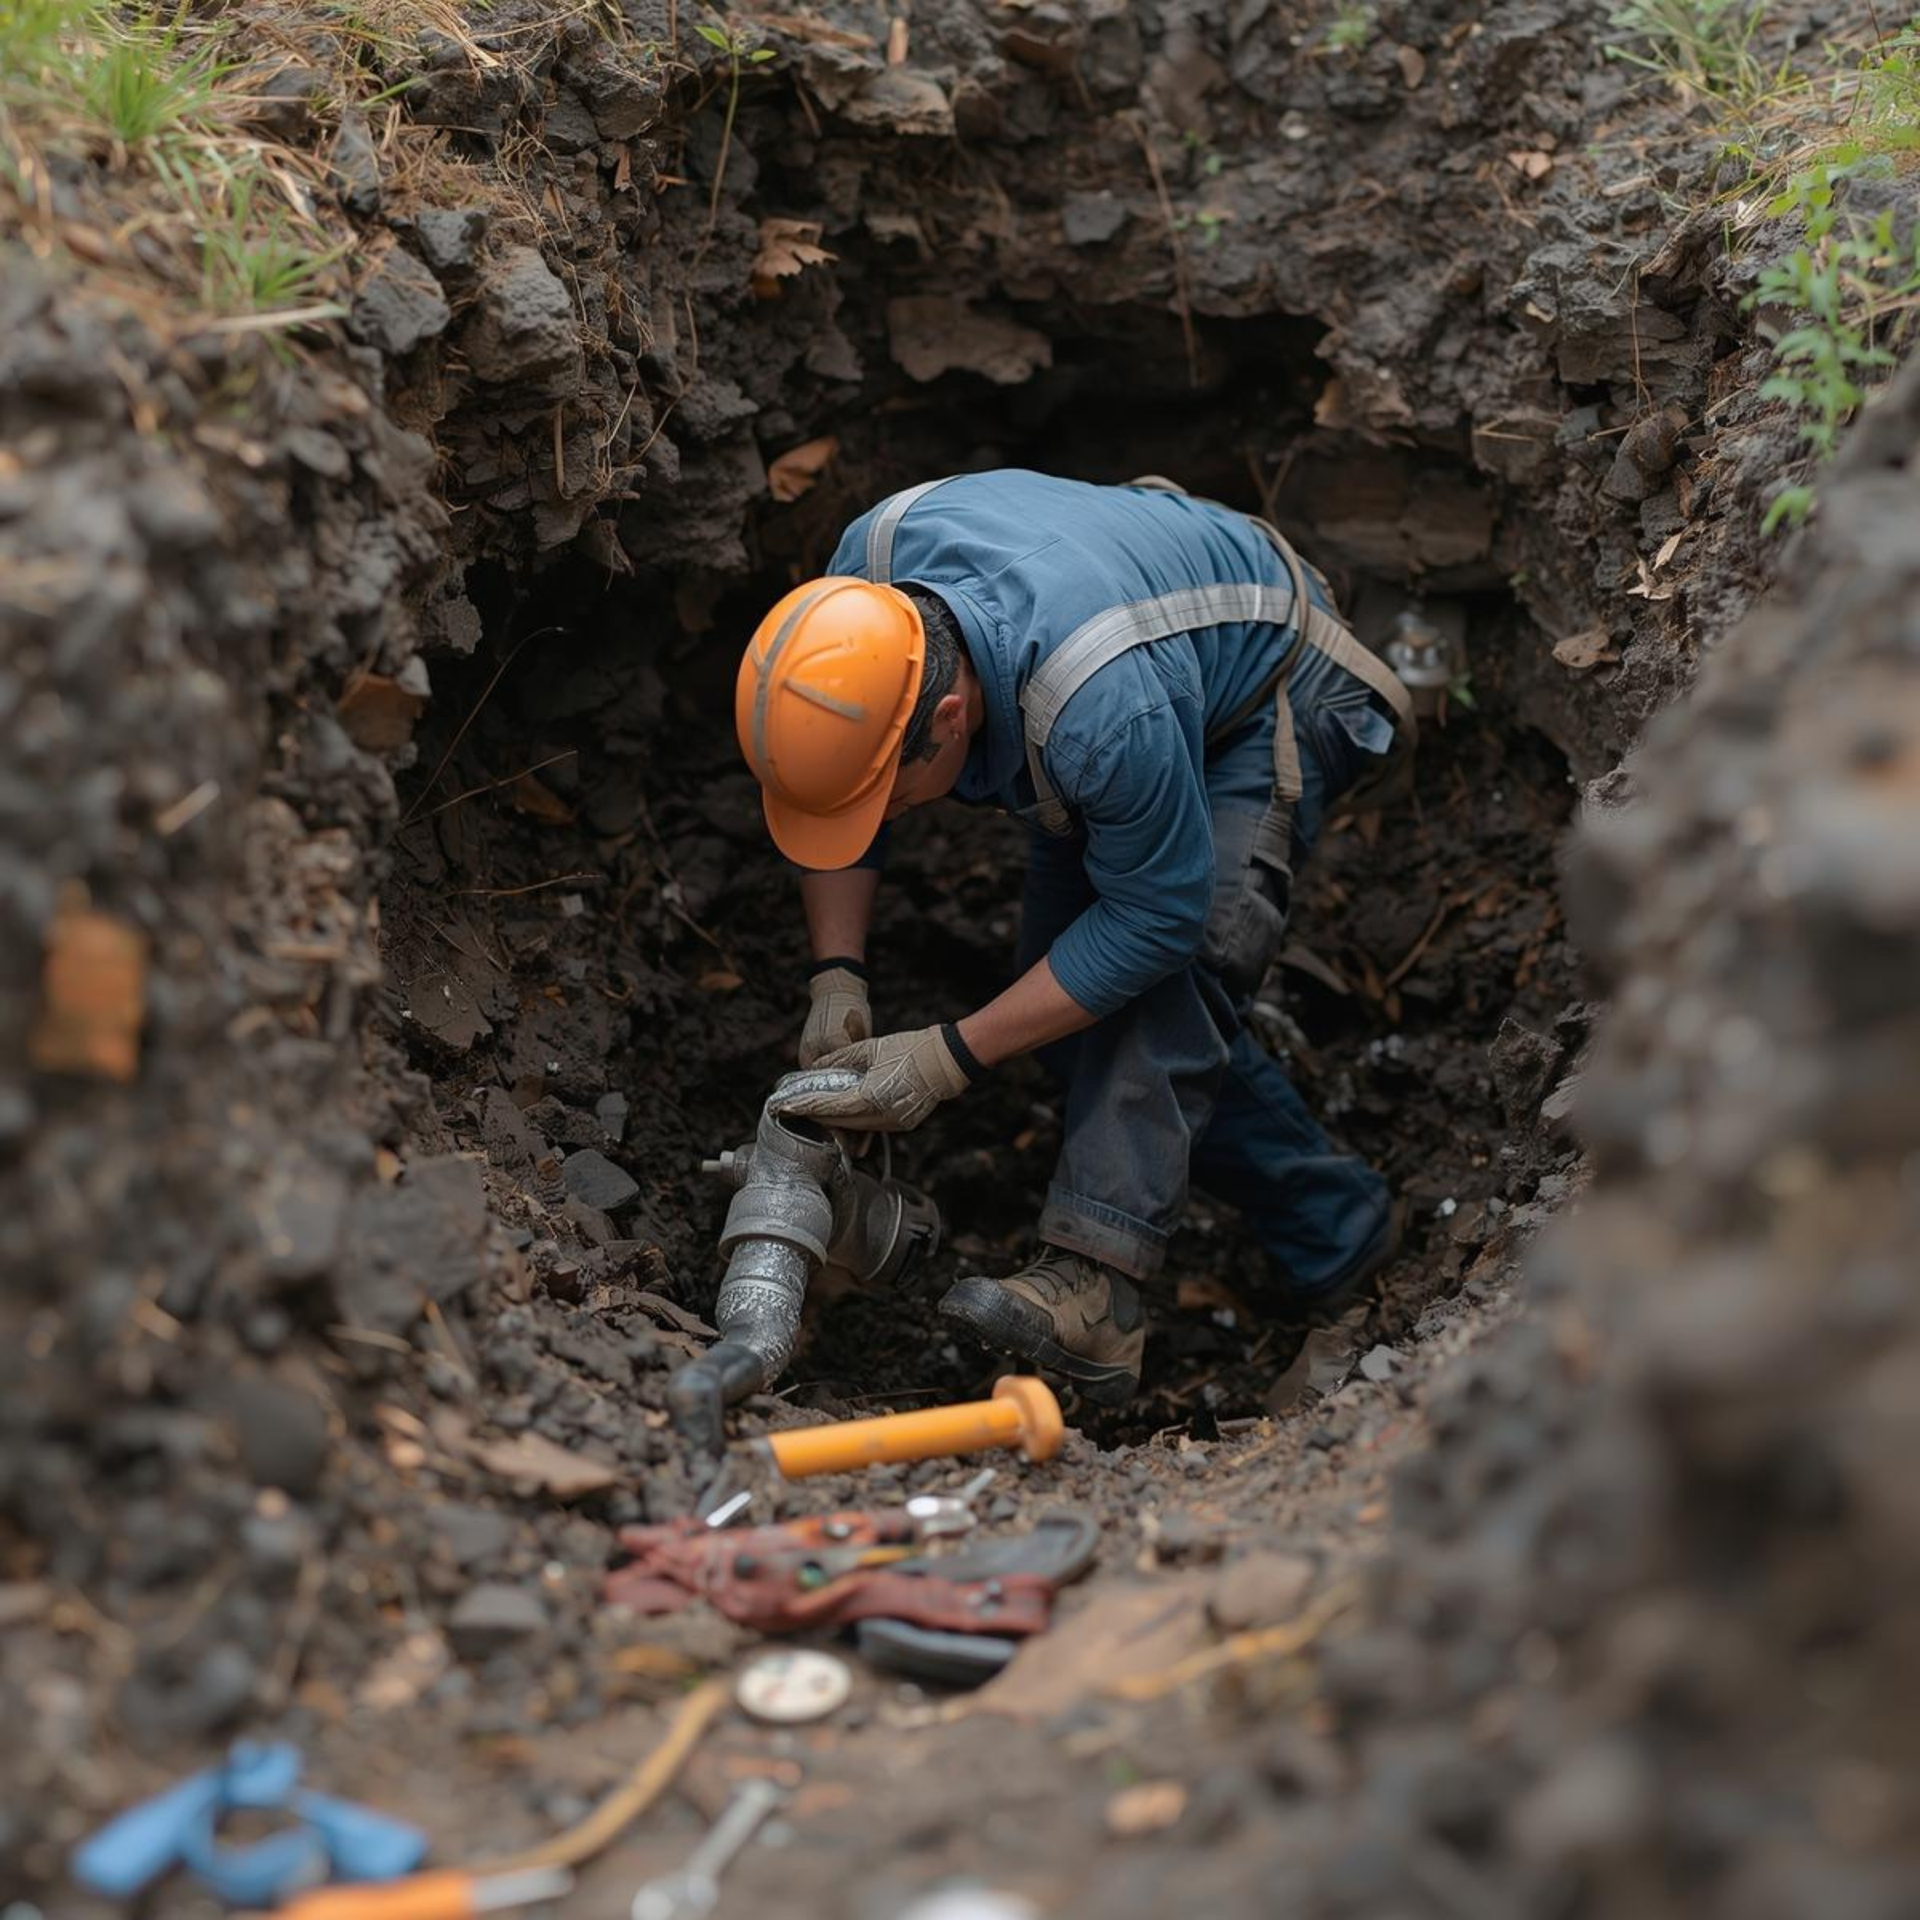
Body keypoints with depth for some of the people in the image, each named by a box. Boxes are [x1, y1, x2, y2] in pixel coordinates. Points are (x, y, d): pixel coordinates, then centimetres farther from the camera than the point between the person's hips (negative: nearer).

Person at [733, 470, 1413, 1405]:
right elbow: (829, 780, -11)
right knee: (1070, 992, 1)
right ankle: (1331, 1221, 14)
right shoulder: (868, 565, -27)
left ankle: (1090, 1285, -31)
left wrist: (947, 1059, -33)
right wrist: (837, 976, -18)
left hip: (1269, 689, -7)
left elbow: (1156, 917, -34)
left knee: (1175, 963, -30)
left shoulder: (1097, 707, -47)